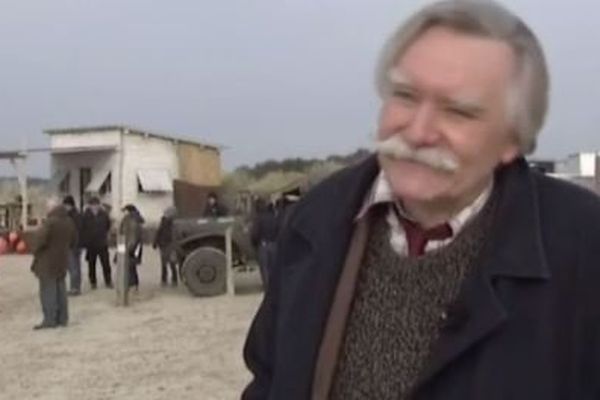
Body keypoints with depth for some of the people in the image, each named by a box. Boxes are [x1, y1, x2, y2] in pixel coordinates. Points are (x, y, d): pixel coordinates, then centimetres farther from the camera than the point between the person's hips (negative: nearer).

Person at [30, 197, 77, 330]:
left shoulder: (50, 222, -20)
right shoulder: (69, 222, 6)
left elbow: (40, 240, -24)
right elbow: (73, 241, 13)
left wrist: (35, 250, -6)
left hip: (48, 261, -8)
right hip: (62, 260, 8)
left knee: (48, 290, -2)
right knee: (60, 289, 14)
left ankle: (49, 320, -2)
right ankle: (62, 318, 18)